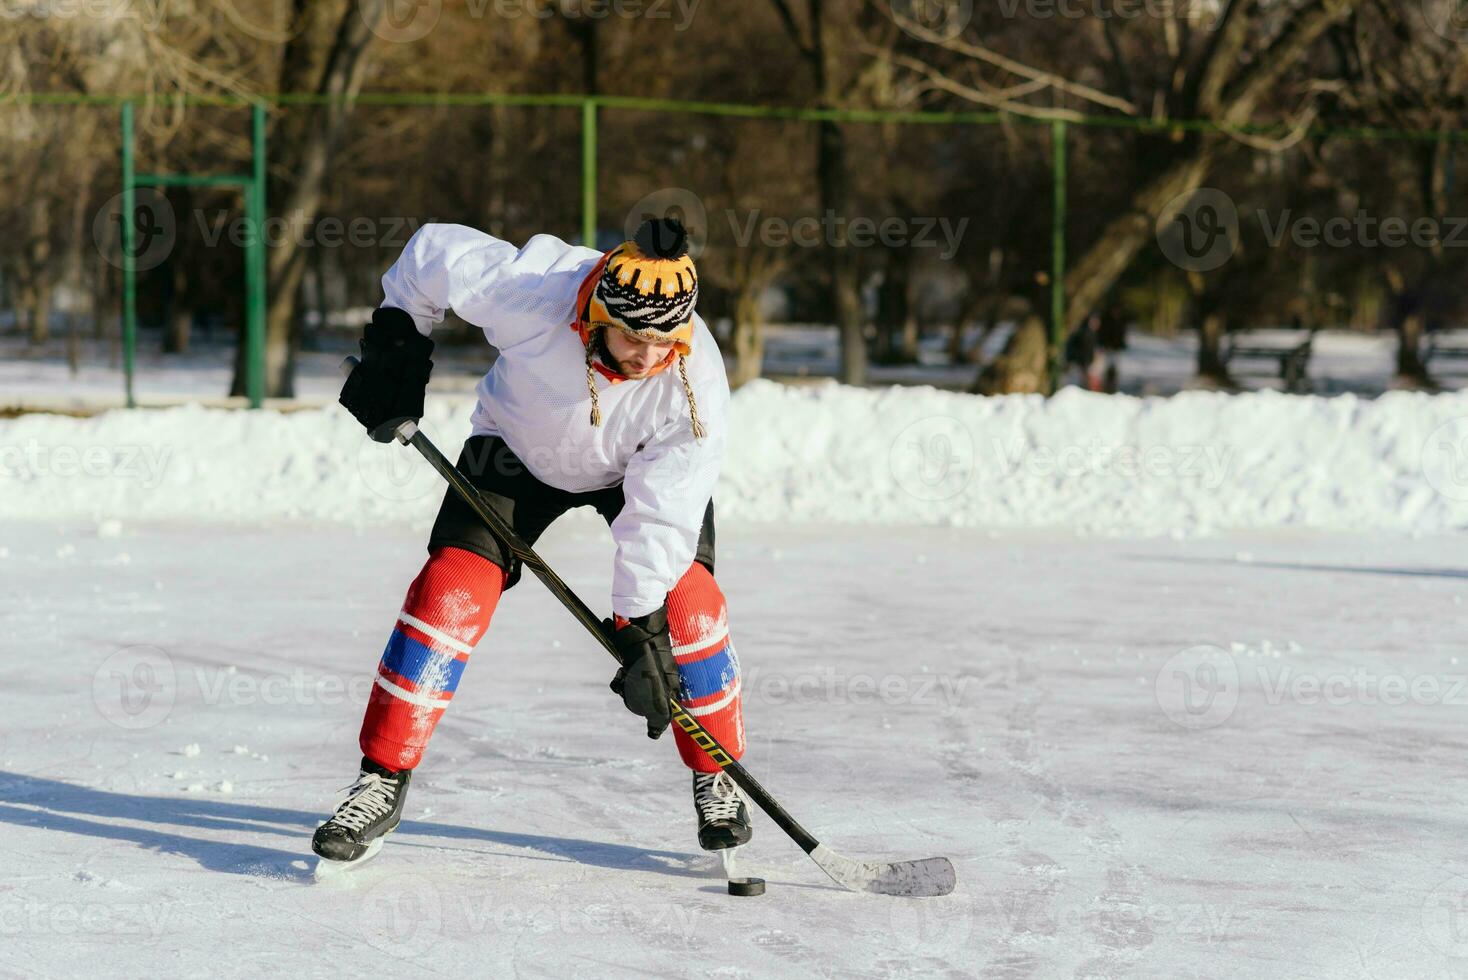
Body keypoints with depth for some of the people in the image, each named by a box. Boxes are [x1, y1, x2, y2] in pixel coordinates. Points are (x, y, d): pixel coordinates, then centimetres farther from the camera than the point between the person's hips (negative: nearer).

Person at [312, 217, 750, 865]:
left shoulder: (696, 386, -35)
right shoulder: (530, 287, -37)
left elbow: (660, 513, -30)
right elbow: (434, 251, -19)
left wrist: (641, 626, -33)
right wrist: (394, 345, -11)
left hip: (642, 466, 0)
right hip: (518, 446, 0)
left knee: (687, 599, -16)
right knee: (451, 590, -15)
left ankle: (717, 781, 6)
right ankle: (382, 783, -7)